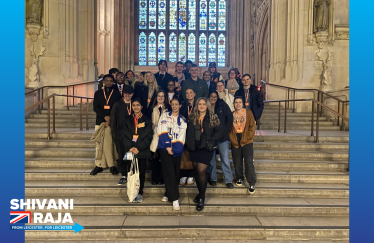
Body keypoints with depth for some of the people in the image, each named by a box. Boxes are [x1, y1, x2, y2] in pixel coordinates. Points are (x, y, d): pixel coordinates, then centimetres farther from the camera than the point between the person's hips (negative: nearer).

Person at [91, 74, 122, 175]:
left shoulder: (117, 94, 8)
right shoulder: (98, 93, 14)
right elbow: (95, 107, 5)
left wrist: (110, 120, -8)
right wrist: (105, 116, -9)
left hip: (112, 122, -2)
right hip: (100, 121, 2)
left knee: (110, 144, -7)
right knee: (99, 144, 2)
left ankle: (112, 165, -1)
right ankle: (99, 165, 8)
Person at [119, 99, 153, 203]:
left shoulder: (146, 120, 5)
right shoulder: (127, 120, 11)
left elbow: (148, 136, -3)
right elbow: (123, 134, 3)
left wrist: (139, 148, -13)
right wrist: (130, 147, -11)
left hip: (142, 151, -1)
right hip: (130, 150, 1)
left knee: (141, 172, 2)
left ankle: (140, 193, 12)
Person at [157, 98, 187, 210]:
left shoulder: (183, 120, 10)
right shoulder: (165, 115, 6)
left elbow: (181, 137, 1)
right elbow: (163, 131, -5)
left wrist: (173, 149, -12)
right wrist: (168, 146, -14)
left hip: (176, 149, 3)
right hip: (165, 148, -2)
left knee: (176, 173, 4)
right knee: (169, 172, -10)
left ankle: (168, 194, 22)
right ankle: (174, 198, -7)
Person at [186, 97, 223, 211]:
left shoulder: (213, 118, 1)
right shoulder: (192, 117, 9)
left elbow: (220, 132, -1)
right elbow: (188, 132, 12)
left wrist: (210, 140, -12)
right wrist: (189, 143, -1)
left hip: (206, 148, -4)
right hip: (194, 148, 4)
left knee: (201, 171, -10)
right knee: (197, 171, 11)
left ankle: (201, 198, 1)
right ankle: (200, 193, 28)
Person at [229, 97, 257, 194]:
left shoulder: (248, 112, 2)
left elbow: (252, 126, -2)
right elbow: (229, 128, 9)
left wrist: (247, 138, -9)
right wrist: (233, 139, -3)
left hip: (247, 141, -3)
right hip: (235, 142, 3)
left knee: (249, 162, -9)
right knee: (237, 162, 7)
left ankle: (252, 183, 0)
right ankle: (239, 178, 28)